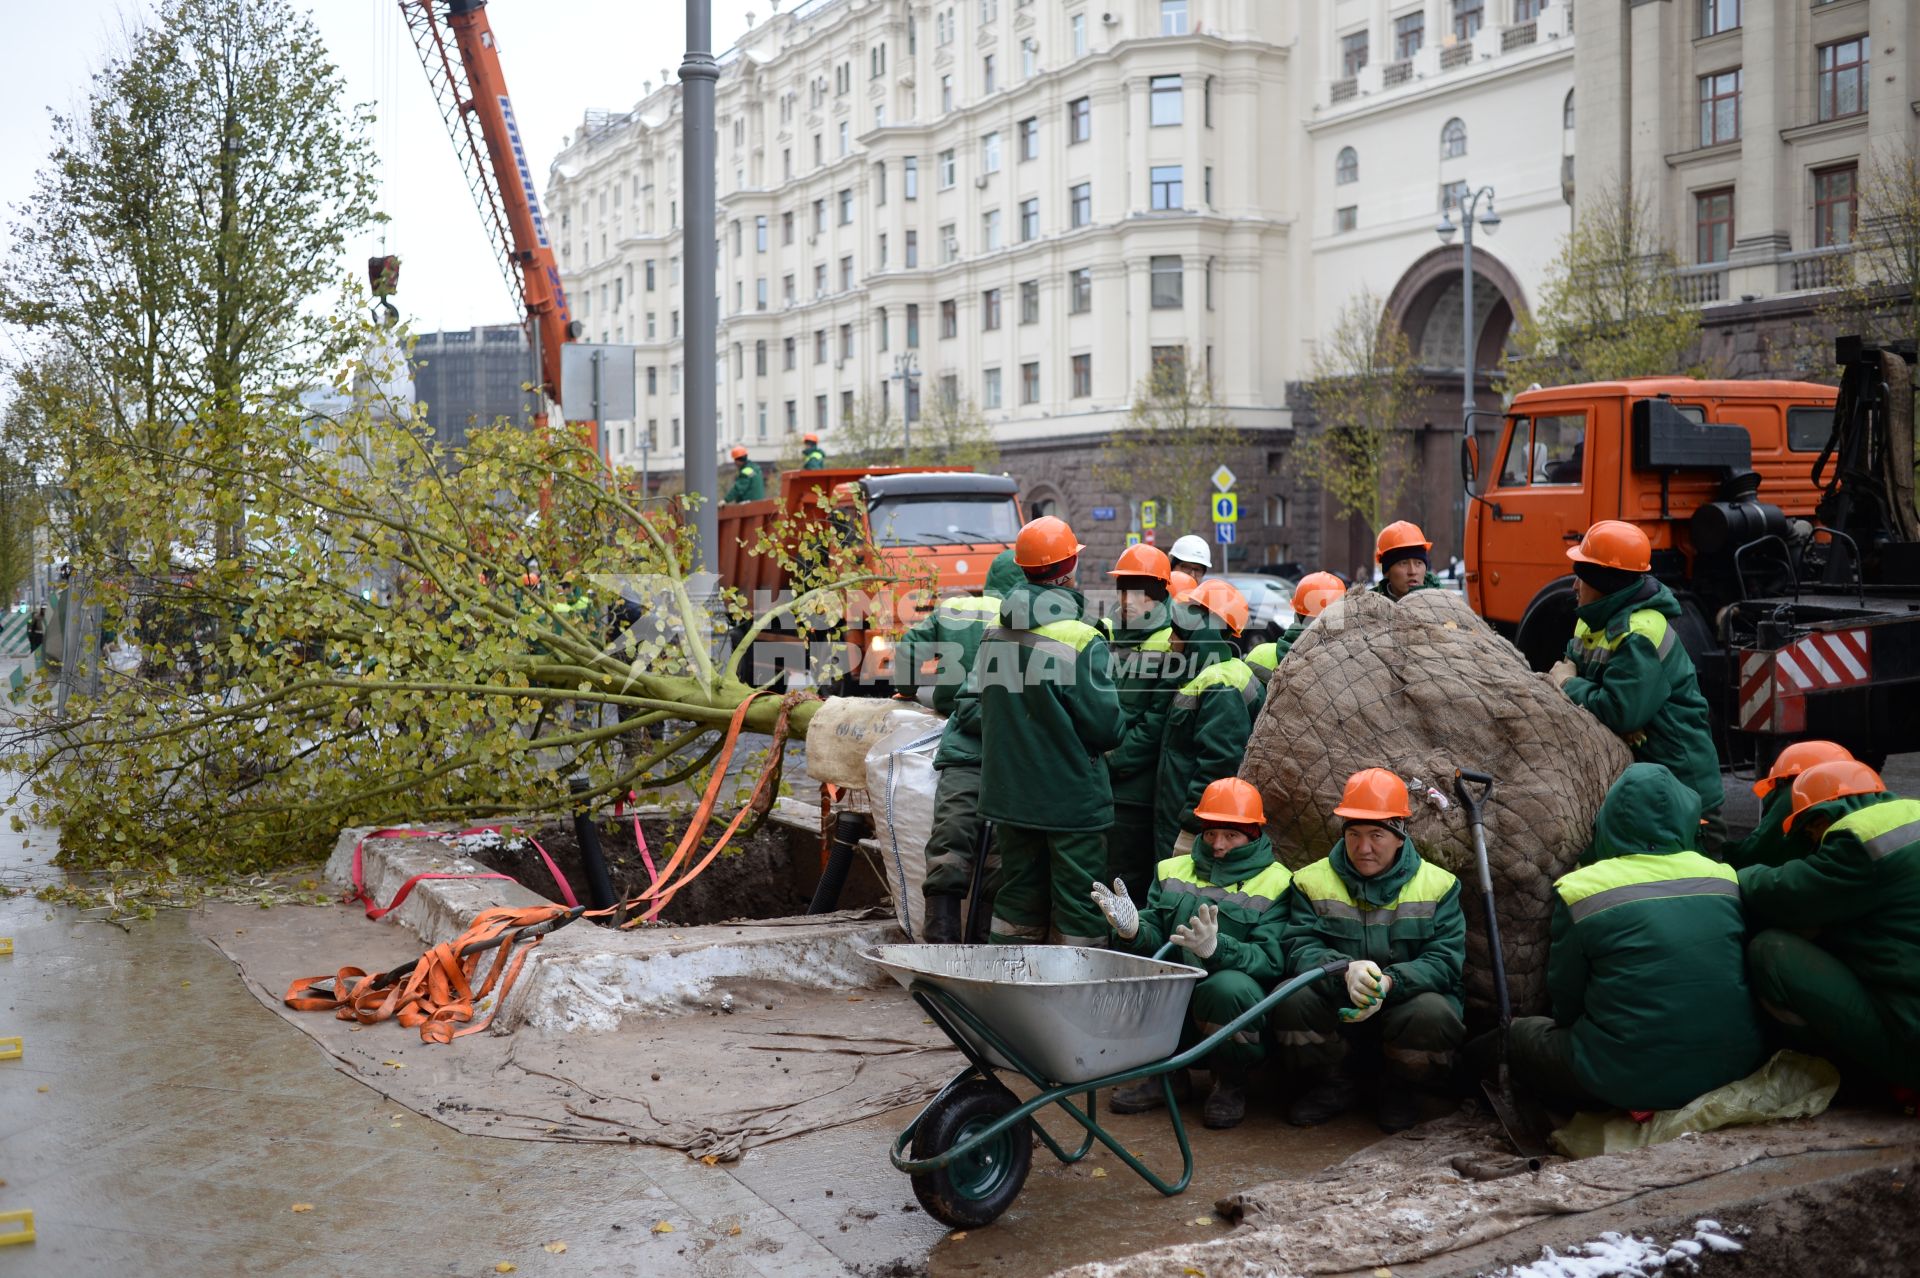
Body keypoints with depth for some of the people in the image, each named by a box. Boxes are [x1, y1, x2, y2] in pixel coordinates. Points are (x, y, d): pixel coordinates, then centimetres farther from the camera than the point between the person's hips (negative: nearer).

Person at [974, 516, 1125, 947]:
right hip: (1072, 798, -6)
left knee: (1017, 895, 17)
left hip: (1008, 793, 6)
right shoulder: (1082, 641, -17)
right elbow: (1107, 728, -15)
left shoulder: (992, 636, 2)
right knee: (1077, 909, 4)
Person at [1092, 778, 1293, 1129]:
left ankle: (1231, 1081, -4)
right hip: (1173, 1013, 4)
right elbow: (1154, 938, 4)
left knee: (1229, 987, -37)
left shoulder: (1274, 884, -1)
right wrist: (1133, 930, -21)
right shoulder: (1173, 871, 14)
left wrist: (1216, 948, -34)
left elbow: (1271, 961, -15)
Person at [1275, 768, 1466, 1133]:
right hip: (1335, 1015, 1)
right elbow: (1301, 949, -12)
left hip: (1400, 1013, 0)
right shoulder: (1312, 882, 2)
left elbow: (1445, 961, -11)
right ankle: (1334, 1086, 1)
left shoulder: (1438, 886, 0)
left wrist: (1388, 982, -31)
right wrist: (1345, 971, -35)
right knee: (1291, 1000, -29)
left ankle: (1400, 1090, 2)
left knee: (1433, 1015, -34)